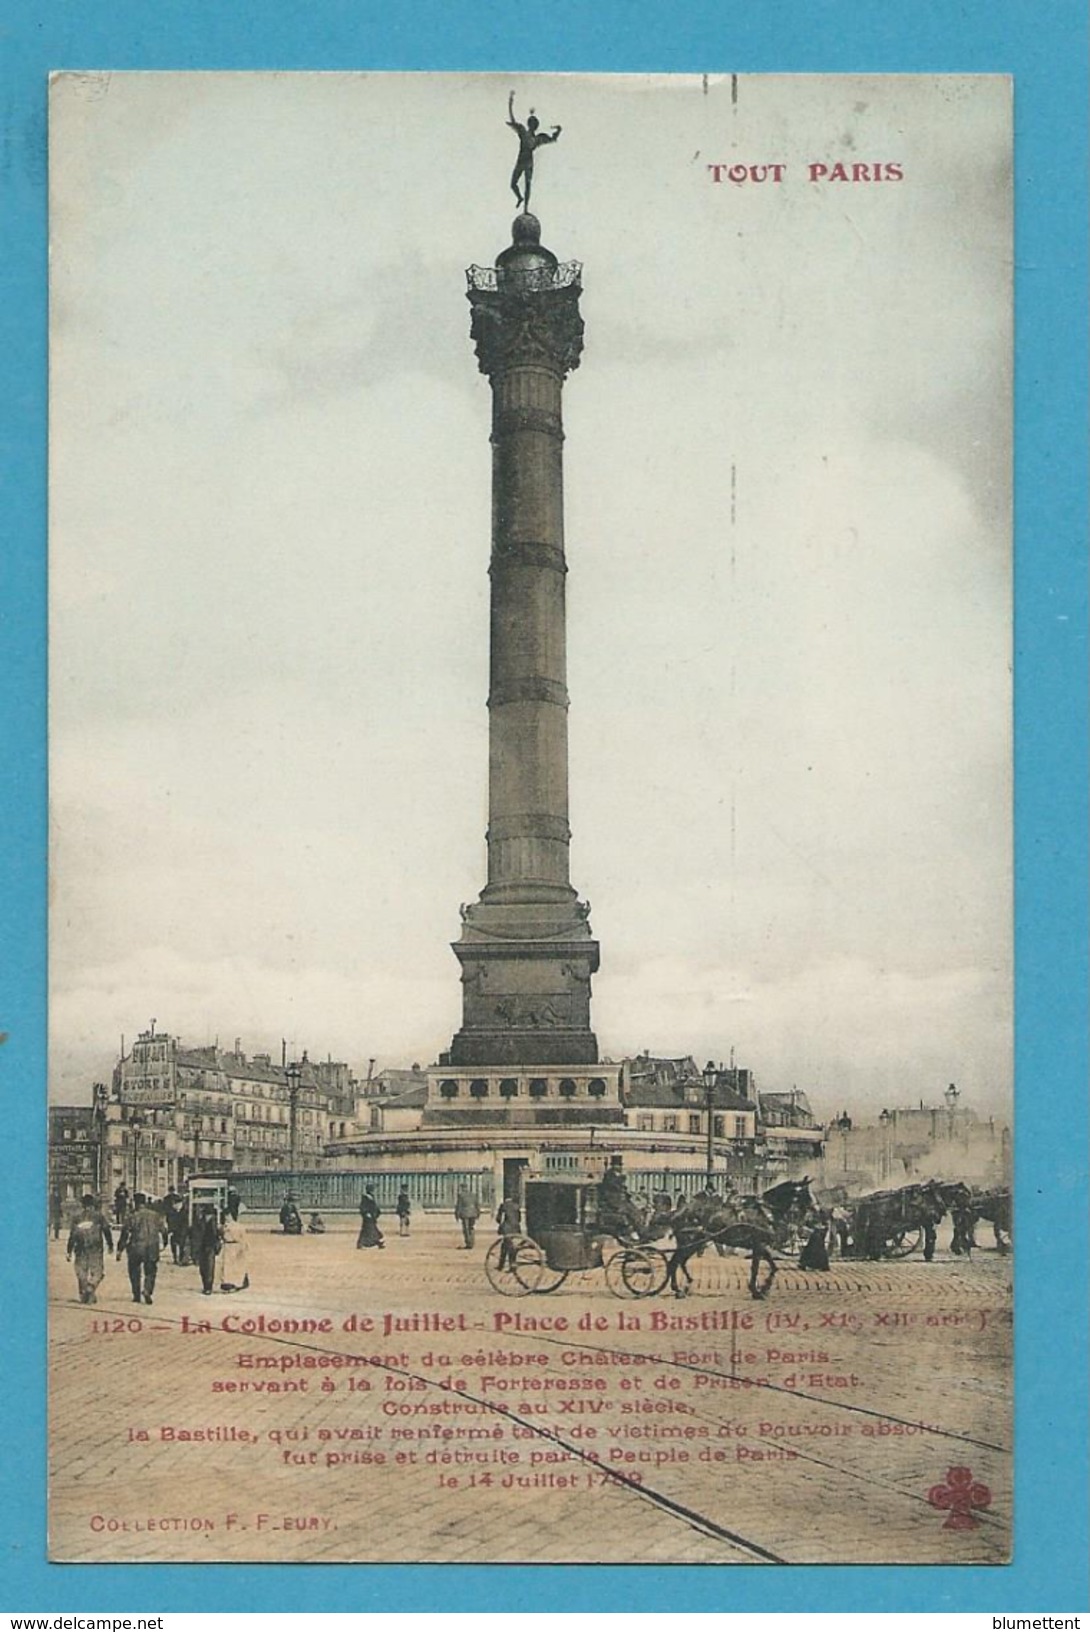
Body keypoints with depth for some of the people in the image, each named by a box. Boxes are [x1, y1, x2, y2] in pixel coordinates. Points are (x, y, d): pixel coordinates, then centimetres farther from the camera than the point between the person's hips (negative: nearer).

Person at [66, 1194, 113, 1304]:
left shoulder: (77, 1217, 7)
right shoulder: (99, 1216, 3)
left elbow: (72, 1235, 5)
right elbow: (106, 1231, 4)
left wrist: (69, 1251, 8)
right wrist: (110, 1245, 14)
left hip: (80, 1249, 2)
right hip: (95, 1249, -2)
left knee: (81, 1272, 10)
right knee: (96, 1271, 3)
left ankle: (83, 1296, 10)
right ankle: (90, 1289, -18)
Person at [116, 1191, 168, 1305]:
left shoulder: (131, 1216, -6)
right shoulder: (155, 1215, 2)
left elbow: (125, 1233, -7)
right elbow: (163, 1230, 10)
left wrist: (120, 1249, -3)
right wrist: (165, 1241, 28)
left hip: (136, 1248, -2)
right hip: (152, 1249, 2)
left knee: (135, 1272, 15)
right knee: (150, 1272, 11)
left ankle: (136, 1295, 16)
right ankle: (147, 1290, -11)